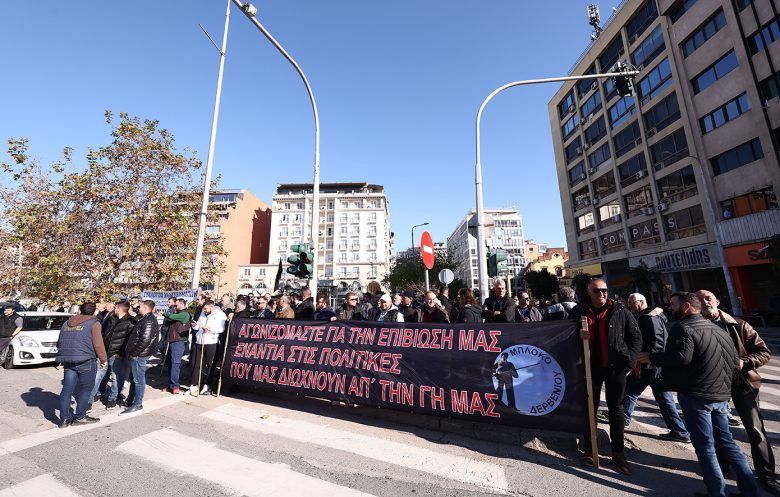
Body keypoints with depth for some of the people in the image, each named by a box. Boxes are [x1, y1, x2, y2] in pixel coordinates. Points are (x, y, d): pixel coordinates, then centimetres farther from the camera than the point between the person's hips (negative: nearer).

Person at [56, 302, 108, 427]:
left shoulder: (67, 323, 15)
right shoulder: (93, 323, -6)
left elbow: (59, 343, 22)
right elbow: (98, 344, -11)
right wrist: (103, 360, -1)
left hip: (68, 361, 6)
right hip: (85, 361, -6)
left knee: (67, 389, 10)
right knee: (86, 388, 5)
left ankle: (64, 418, 12)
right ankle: (80, 417, 10)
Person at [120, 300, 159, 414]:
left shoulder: (149, 321, -20)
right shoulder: (145, 319, 15)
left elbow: (144, 341, -25)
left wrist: (133, 353, -17)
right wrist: (130, 352, 17)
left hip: (139, 355, -10)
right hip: (137, 354, 10)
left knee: (138, 379, -1)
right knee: (135, 378, 19)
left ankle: (137, 404, 8)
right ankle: (132, 400, 32)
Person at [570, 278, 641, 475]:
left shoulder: (619, 311, -3)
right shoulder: (578, 312, -2)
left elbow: (636, 336, 2)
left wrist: (629, 359, -6)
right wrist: (578, 336, -15)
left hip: (615, 367, 0)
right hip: (591, 367, 1)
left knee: (616, 409, 12)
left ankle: (618, 452, 28)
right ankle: (589, 449, 26)